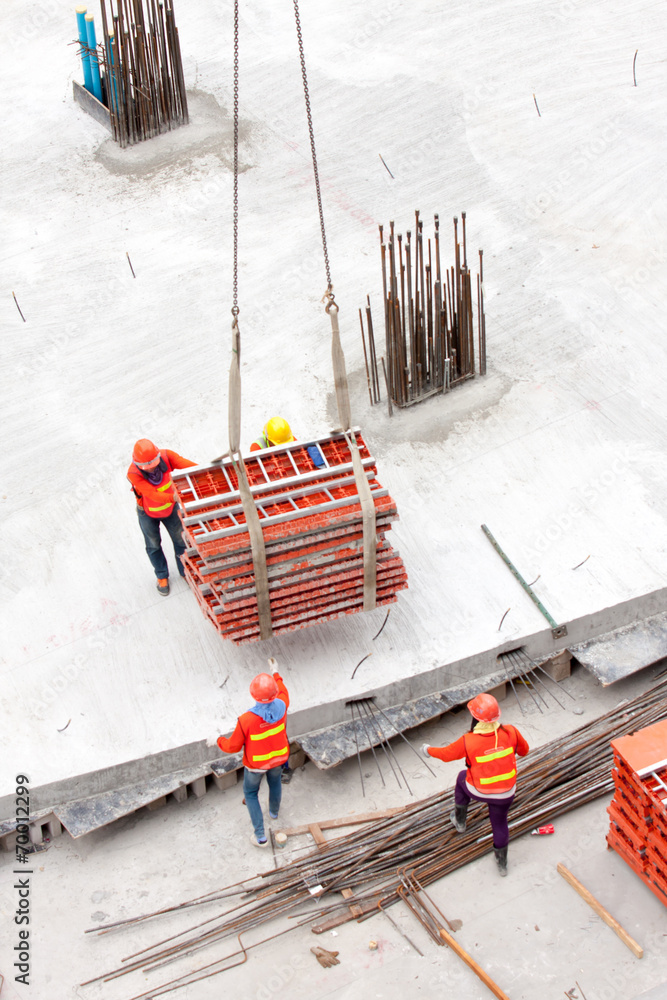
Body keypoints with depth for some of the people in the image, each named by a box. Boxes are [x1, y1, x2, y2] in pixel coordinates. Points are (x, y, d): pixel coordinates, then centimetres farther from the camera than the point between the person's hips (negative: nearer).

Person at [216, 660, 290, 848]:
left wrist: (219, 741, -2)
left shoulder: (246, 720, -38)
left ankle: (260, 836, 25)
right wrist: (276, 674, 14)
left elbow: (233, 746, -23)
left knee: (251, 793, 22)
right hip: (279, 757, 3)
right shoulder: (281, 707, -28)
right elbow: (283, 694, 0)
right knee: (275, 780, 34)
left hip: (256, 763, -3)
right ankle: (274, 811, 61)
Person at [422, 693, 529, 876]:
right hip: (506, 791, 2)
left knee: (462, 777, 32)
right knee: (500, 823, 25)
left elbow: (446, 754, -6)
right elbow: (524, 750, 1)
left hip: (478, 790, -1)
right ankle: (502, 863, 40)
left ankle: (459, 821, 47)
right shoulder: (510, 733, -20)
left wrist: (429, 750, 14)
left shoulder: (468, 742, -26)